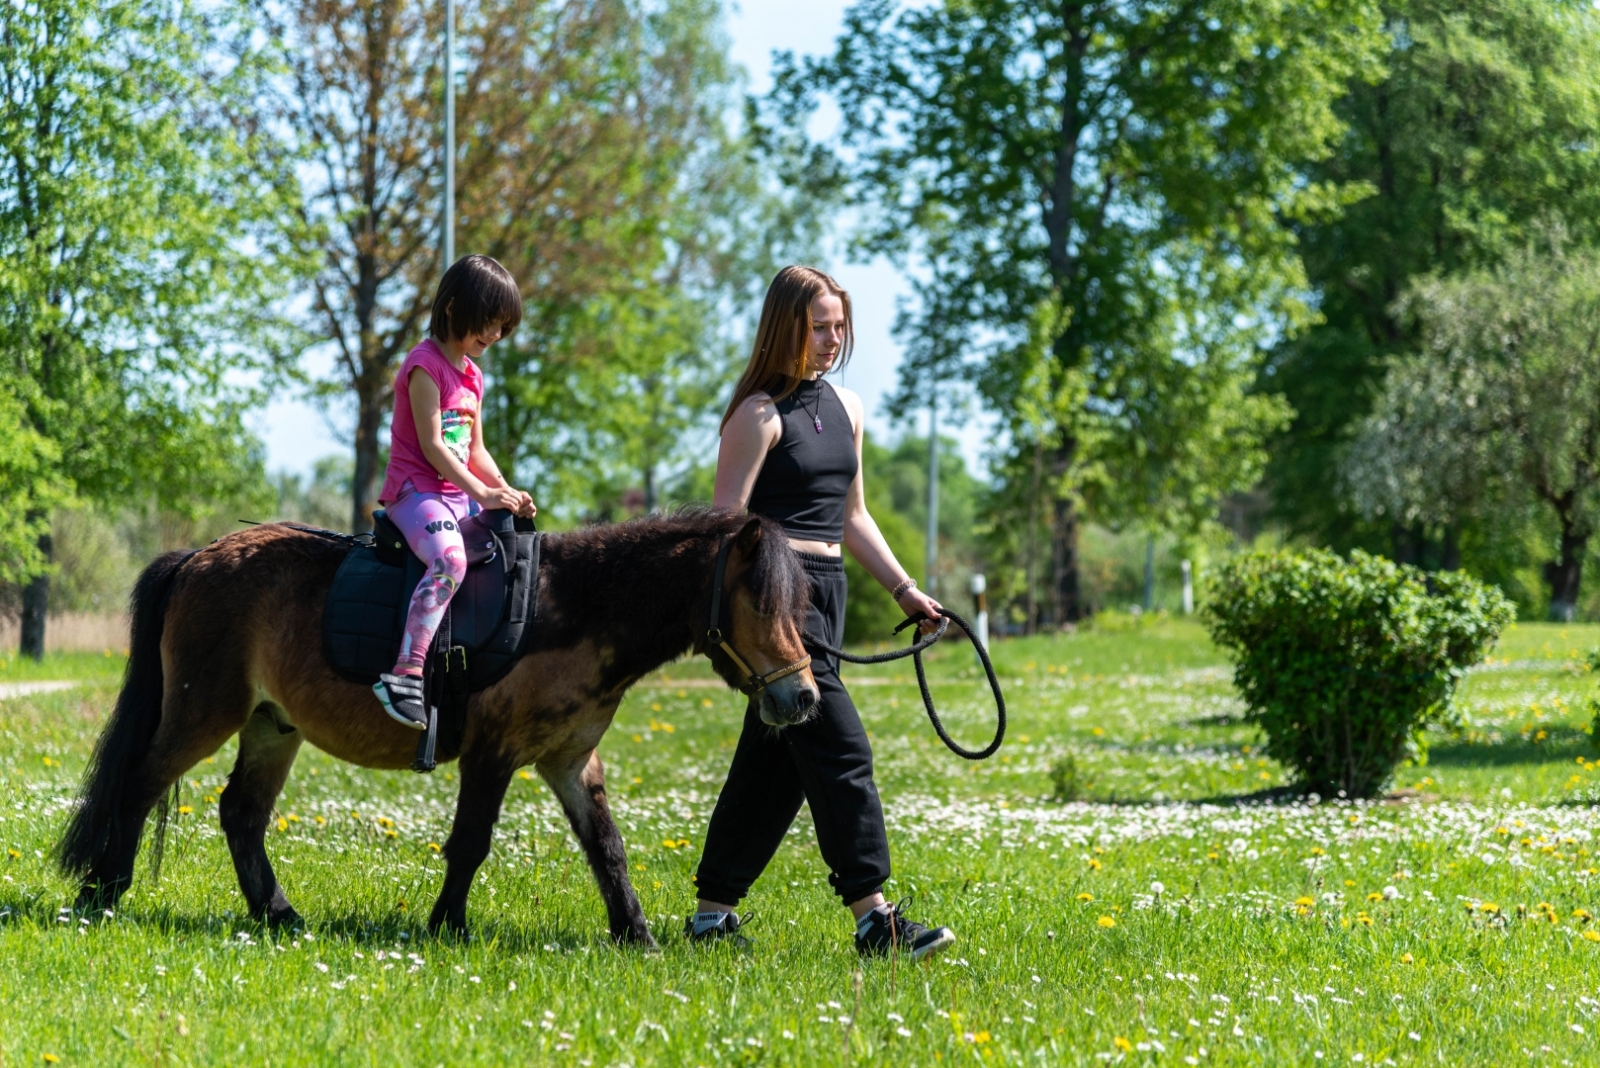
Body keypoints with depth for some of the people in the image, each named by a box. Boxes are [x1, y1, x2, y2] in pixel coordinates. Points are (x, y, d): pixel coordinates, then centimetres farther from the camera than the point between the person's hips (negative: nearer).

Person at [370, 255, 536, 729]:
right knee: (450, 559, -35)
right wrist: (482, 493, -20)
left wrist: (507, 492, 3)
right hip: (415, 490, -10)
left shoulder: (472, 375, 18)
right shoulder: (425, 364, -10)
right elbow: (432, 445, -17)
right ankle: (406, 674, -44)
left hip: (460, 496, 10)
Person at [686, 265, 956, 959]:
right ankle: (872, 916, -14)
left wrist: (904, 589, 19)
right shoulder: (761, 414, -8)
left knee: (773, 758, 10)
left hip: (826, 589, 8)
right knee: (840, 748, -13)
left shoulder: (846, 407, 16)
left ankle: (713, 910, 18)